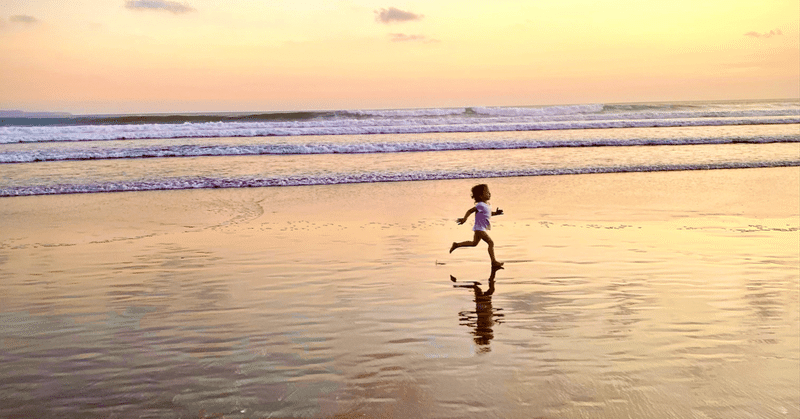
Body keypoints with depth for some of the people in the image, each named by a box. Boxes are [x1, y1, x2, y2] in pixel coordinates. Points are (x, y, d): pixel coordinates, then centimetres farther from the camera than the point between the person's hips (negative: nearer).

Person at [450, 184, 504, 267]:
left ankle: (456, 245, 32)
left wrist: (496, 213, 7)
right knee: (491, 243, -13)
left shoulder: (487, 204, 8)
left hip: (482, 228, 10)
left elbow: (488, 213, 22)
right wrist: (464, 219, -22)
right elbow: (470, 211, -20)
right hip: (479, 228, -10)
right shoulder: (481, 205, -21)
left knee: (474, 243, 23)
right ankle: (494, 262, -10)